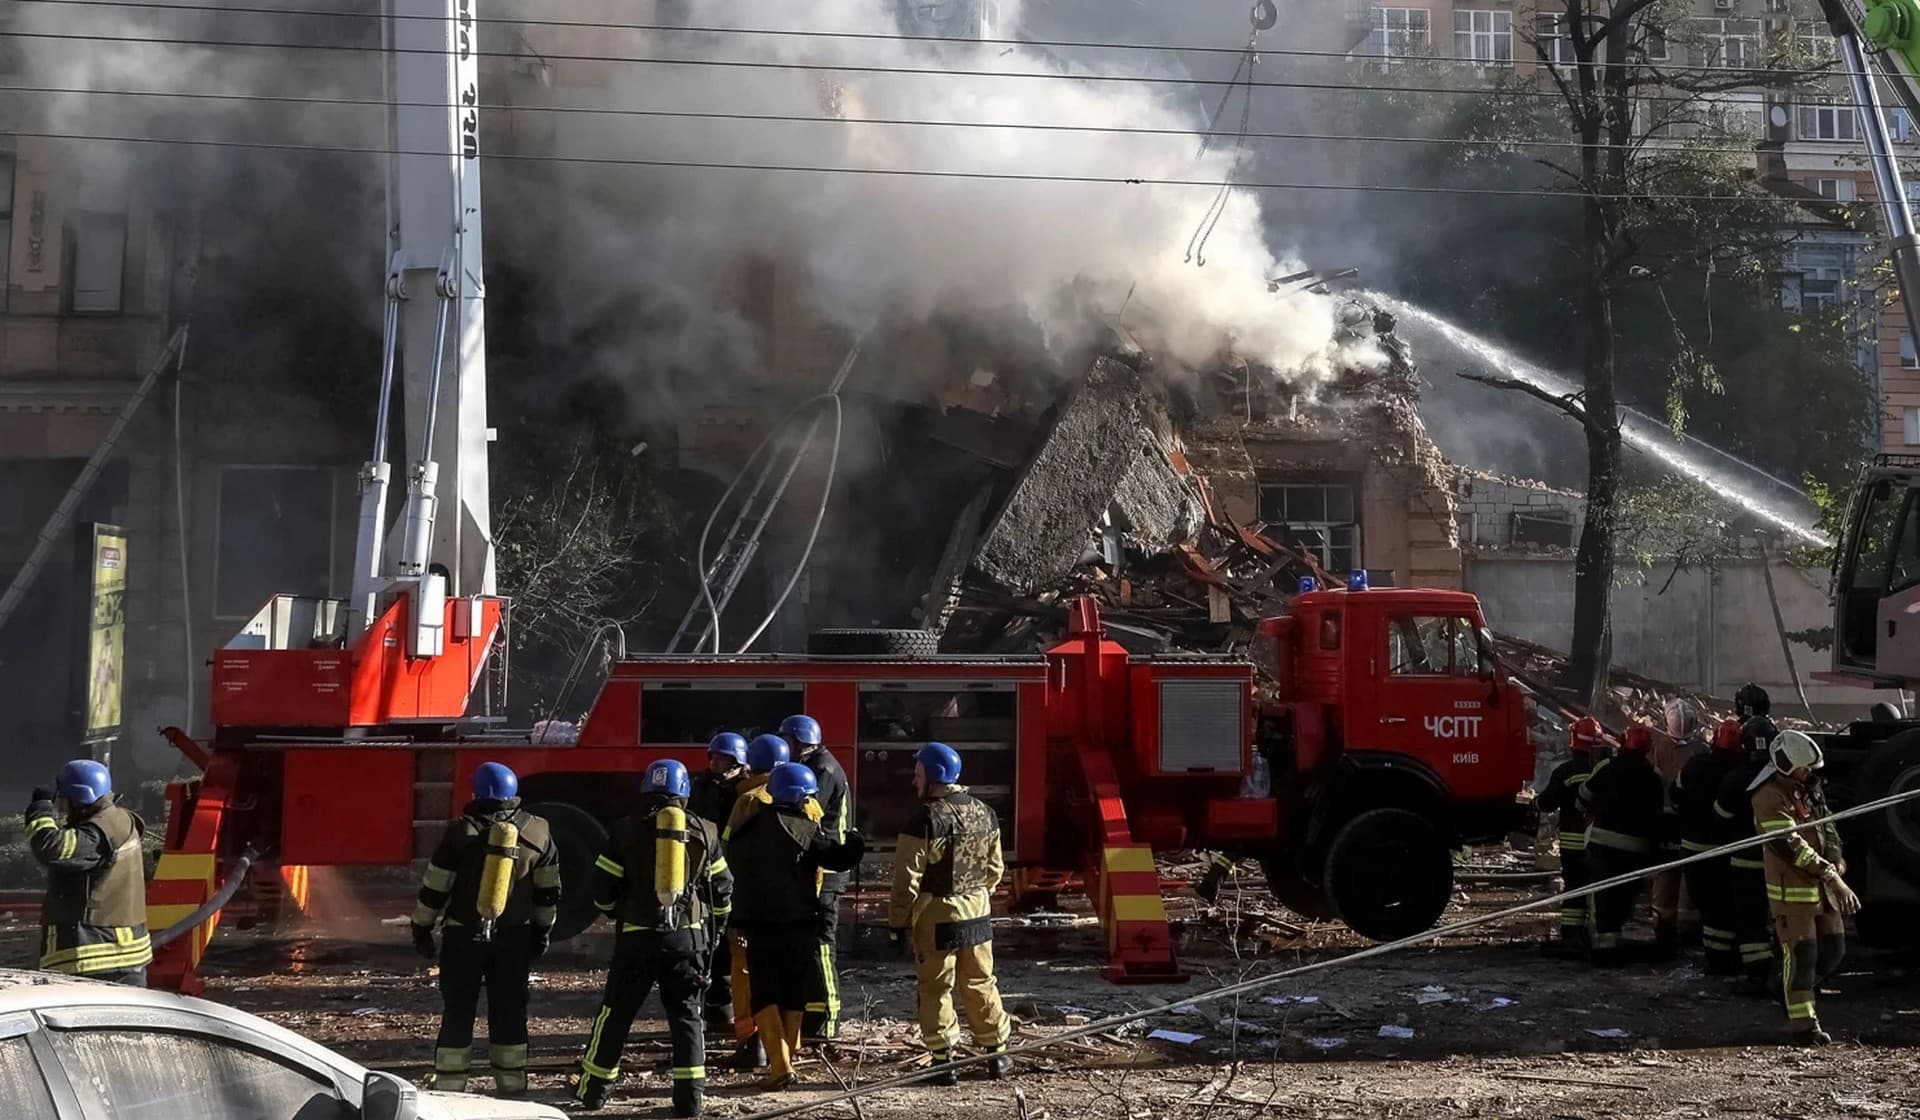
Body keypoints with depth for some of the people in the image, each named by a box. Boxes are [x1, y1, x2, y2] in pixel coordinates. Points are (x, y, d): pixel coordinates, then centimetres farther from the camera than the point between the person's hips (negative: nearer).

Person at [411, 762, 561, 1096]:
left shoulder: (462, 833, -10)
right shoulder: (537, 833, -2)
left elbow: (435, 887, -6)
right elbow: (548, 890, 5)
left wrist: (422, 928, 5)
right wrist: (542, 931, 15)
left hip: (464, 936, -2)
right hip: (514, 938, 2)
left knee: (458, 1011, 5)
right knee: (509, 1012, 9)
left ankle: (449, 1087, 6)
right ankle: (511, 1085, 8)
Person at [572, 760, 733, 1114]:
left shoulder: (627, 830, -1)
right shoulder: (704, 832, 4)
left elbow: (603, 889, 2)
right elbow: (722, 890, 9)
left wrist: (619, 914, 23)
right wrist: (712, 925, 26)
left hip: (638, 937, -1)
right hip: (688, 937, 1)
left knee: (616, 1012, 9)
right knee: (686, 1014, 8)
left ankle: (594, 1088, 16)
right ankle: (689, 1095, 1)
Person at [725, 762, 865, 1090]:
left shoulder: (743, 829, 6)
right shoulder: (806, 830, -9)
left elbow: (732, 867, 17)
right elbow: (839, 858, -9)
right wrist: (855, 842, 11)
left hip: (757, 925, 2)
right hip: (798, 925, -2)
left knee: (764, 994, 1)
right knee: (793, 994, 13)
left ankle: (780, 1065, -13)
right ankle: (786, 1060, 17)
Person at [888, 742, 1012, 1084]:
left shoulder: (924, 820, -16)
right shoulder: (984, 814, 5)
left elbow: (907, 879, -15)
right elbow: (994, 868, 13)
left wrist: (898, 921, -8)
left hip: (935, 918, -6)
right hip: (977, 912, 6)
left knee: (935, 989, 3)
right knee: (980, 984, 16)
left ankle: (943, 1061, 4)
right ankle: (997, 1053, 22)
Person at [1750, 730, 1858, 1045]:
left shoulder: (1806, 792, 15)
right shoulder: (1770, 798, -15)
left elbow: (1828, 830, 18)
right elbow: (1790, 846, -21)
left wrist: (1837, 863, -2)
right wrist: (1831, 875, -23)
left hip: (1822, 887, 8)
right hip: (1792, 890, -8)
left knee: (1833, 948, 10)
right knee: (1801, 954, -5)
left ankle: (1799, 993, 31)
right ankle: (1804, 1025, 1)